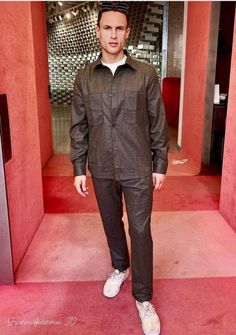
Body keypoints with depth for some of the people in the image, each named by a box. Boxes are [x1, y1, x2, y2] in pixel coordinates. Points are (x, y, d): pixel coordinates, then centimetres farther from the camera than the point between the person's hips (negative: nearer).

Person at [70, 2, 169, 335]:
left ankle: (143, 298, 20)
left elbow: (158, 124, -1)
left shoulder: (146, 74, -5)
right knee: (111, 223, 19)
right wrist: (78, 168, 2)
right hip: (102, 169, 3)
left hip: (138, 169, -2)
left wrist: (160, 165, -1)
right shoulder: (84, 77, 1)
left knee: (140, 230, 4)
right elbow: (78, 126, 3)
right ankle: (120, 268, 45)